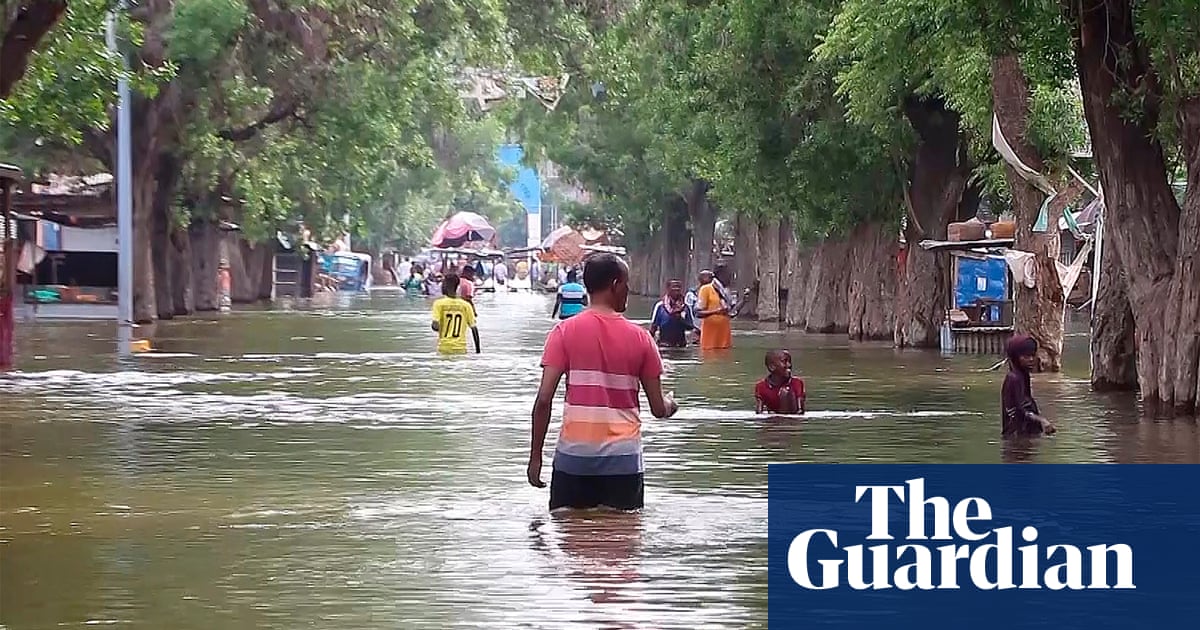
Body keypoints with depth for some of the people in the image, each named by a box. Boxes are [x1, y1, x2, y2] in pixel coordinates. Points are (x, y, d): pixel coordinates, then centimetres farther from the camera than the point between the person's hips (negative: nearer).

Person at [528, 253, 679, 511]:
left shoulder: (565, 331, -3)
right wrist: (670, 404, 28)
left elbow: (544, 400, -8)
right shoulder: (640, 337, 0)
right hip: (623, 456, 0)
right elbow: (659, 408, 4)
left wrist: (535, 456, -1)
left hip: (573, 453, 0)